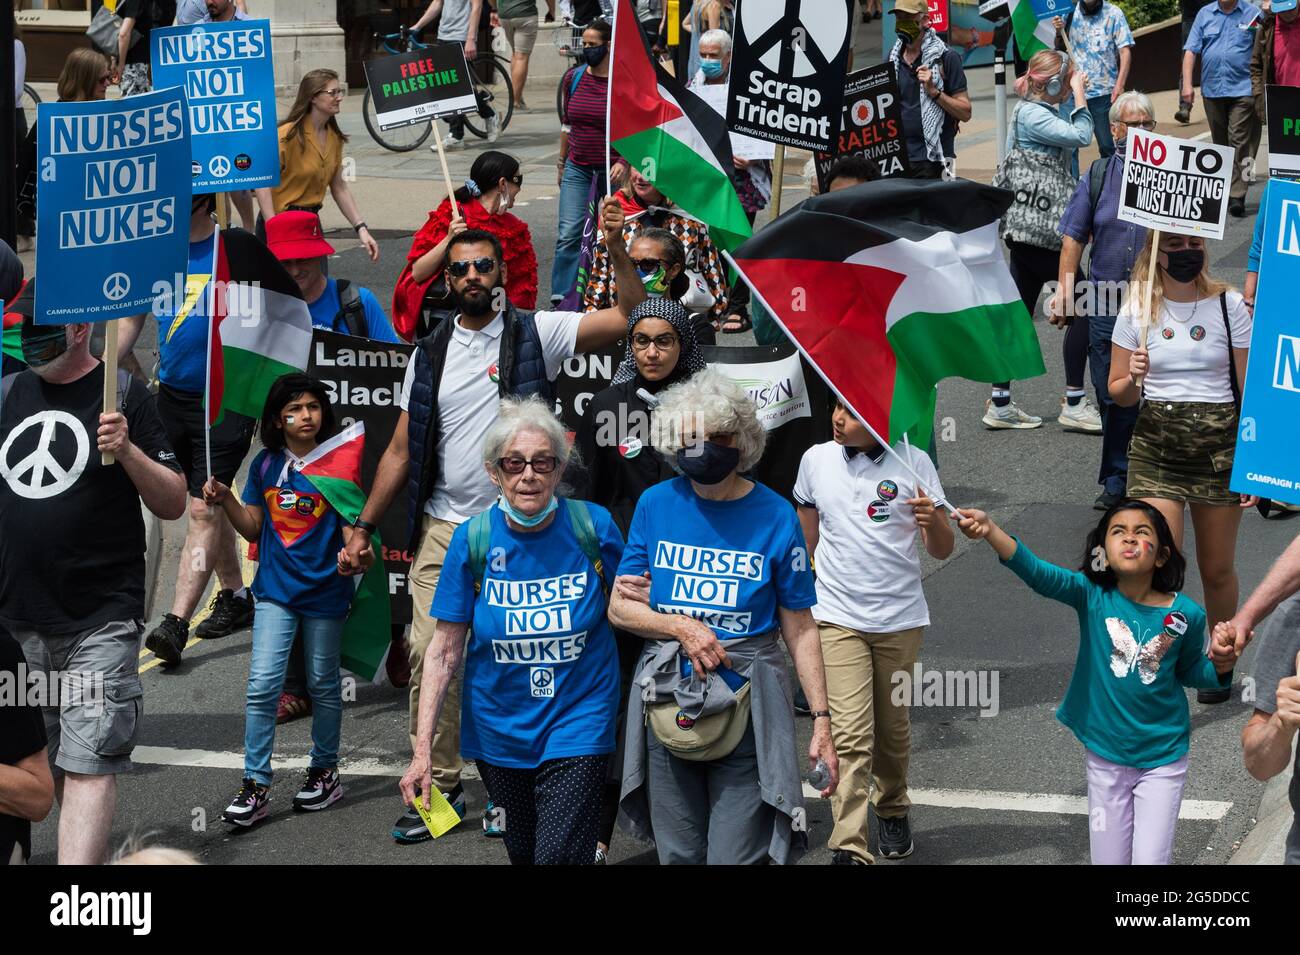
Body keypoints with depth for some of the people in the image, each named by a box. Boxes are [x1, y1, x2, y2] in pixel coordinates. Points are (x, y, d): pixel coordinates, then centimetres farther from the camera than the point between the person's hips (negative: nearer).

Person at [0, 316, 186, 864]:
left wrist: (127, 451, -18)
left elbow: (173, 505, -2)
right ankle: (93, 857, 25)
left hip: (100, 621, -5)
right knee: (52, 760, 11)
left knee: (88, 767, -12)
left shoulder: (125, 397, -2)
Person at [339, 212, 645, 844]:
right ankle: (439, 788, 10)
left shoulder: (535, 334, 0)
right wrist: (364, 526, 12)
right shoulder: (431, 354, 11)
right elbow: (401, 450, 14)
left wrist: (616, 244, -21)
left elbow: (630, 316, -10)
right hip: (442, 531, 3)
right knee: (429, 657, -1)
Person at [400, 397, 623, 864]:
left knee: (560, 854, -14)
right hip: (500, 730, 2)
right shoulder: (474, 539, -9)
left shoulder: (594, 527, -11)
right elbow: (444, 651, -6)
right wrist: (422, 750, -10)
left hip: (577, 724, -2)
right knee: (523, 851, 18)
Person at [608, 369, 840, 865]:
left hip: (746, 706, -2)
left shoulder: (775, 516, -4)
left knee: (736, 856, -4)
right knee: (679, 855, 12)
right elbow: (619, 607, 5)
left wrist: (821, 719, -7)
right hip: (666, 704, 2)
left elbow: (800, 629, -1)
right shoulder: (656, 504, 1)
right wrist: (683, 627, -13)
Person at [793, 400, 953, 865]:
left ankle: (892, 808, 41)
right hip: (838, 619, 0)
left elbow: (942, 551, -4)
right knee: (849, 735, -12)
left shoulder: (913, 464, -5)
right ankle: (849, 850, -14)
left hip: (901, 620, 0)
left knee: (892, 730, 15)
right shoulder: (816, 460, 0)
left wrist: (932, 521, -25)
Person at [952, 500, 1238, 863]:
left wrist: (1219, 667, -15)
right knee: (1109, 861, 11)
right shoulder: (1093, 596, -14)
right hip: (1106, 755, 1)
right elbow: (1039, 574, -32)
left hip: (1162, 757, -1)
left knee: (1149, 860, -1)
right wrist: (989, 531, -49)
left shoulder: (1186, 615, -12)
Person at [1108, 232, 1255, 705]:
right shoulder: (1138, 310, 2)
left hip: (1219, 443, 0)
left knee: (1217, 570, 10)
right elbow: (1118, 392, 9)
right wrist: (1133, 380, -15)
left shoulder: (1228, 305, 0)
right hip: (1155, 446, 0)